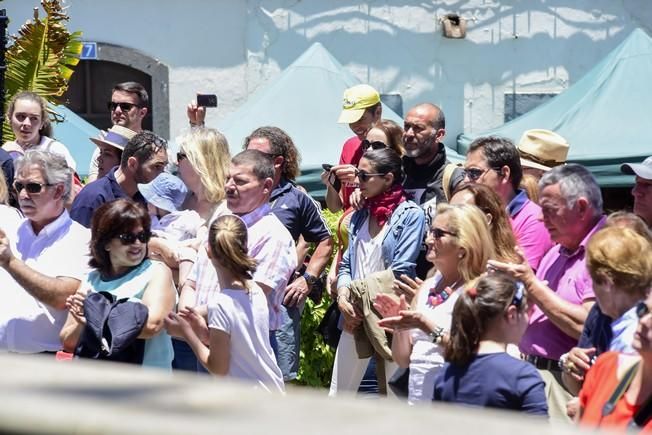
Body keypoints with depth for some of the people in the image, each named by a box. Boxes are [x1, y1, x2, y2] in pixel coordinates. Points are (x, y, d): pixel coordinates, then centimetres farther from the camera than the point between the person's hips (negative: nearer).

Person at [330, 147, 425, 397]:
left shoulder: (411, 215, -7)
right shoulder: (360, 216, 14)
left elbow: (401, 271, -13)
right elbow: (347, 264, 15)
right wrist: (343, 297, -4)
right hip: (355, 316, 6)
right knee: (338, 394, 7)